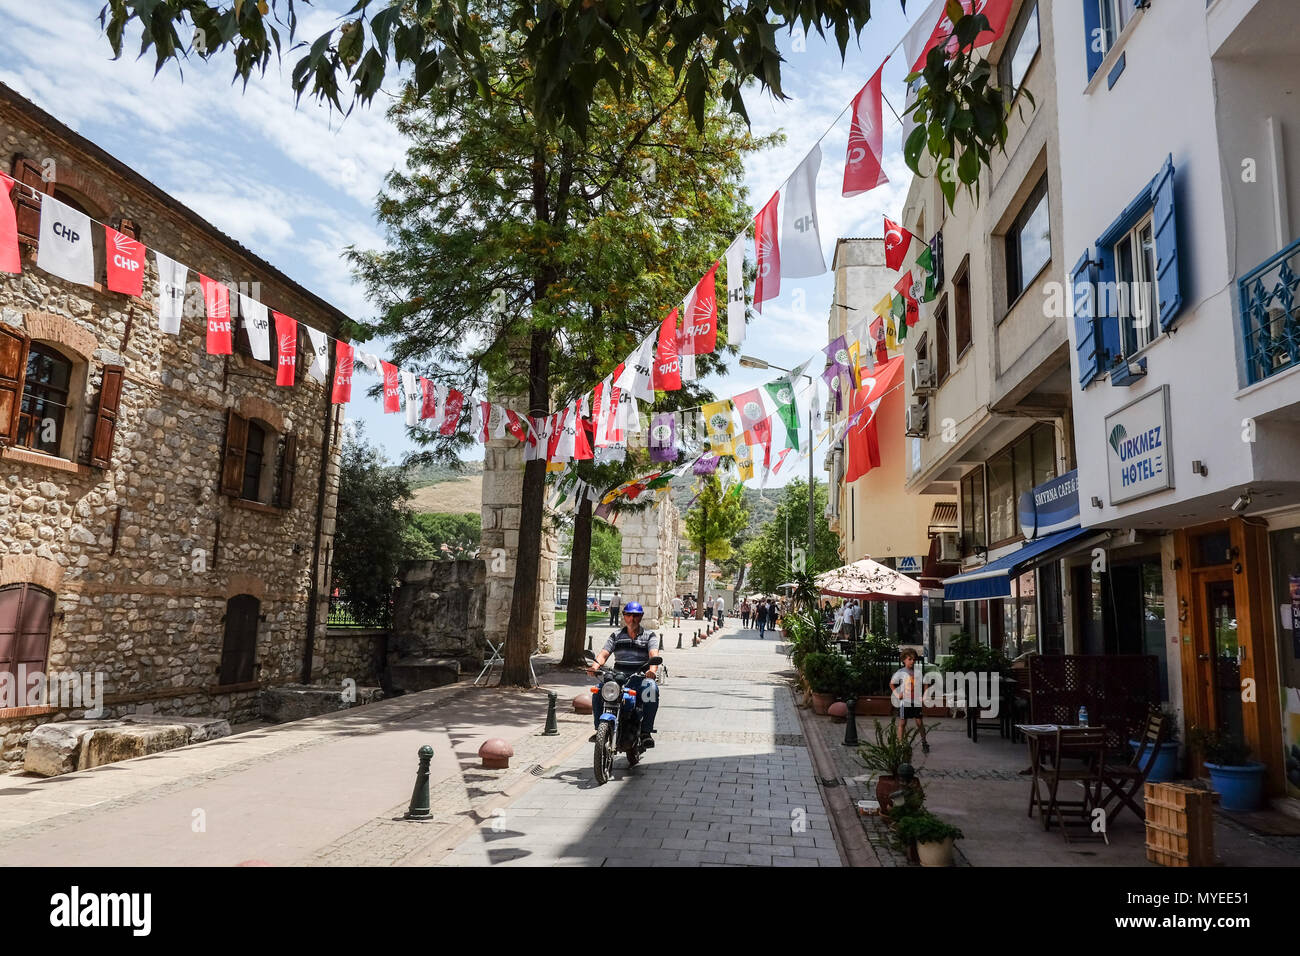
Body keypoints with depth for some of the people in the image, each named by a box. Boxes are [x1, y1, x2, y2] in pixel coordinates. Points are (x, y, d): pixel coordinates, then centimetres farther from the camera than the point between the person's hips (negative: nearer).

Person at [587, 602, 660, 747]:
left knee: (652, 689, -35)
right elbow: (604, 653, 4)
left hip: (641, 678, -2)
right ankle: (599, 729, -10)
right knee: (598, 691, -25)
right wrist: (596, 665, -20)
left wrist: (653, 668, -30)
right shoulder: (616, 636, 19)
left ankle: (646, 732, -24)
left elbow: (654, 654, -7)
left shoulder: (649, 636, 12)